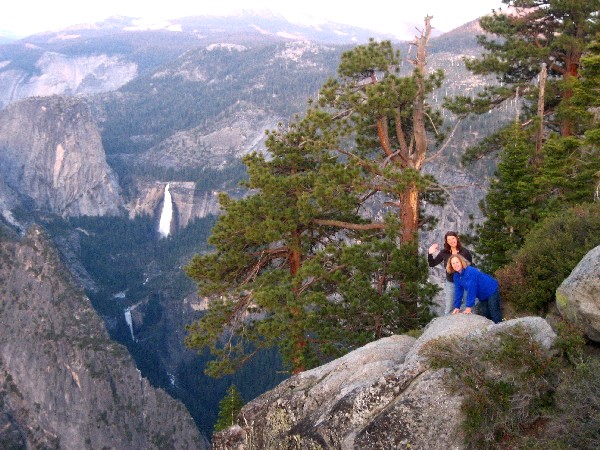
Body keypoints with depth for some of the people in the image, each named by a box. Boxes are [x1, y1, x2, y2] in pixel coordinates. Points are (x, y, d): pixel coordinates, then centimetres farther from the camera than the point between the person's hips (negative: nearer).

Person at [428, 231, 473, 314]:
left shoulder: (465, 252, -8)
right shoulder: (444, 253, -3)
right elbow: (432, 264, 2)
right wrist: (430, 253, -14)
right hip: (450, 283, 2)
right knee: (448, 309, 8)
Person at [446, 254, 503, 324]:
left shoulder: (470, 272, -31)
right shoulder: (456, 276, -7)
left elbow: (471, 290, -32)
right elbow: (458, 291, -2)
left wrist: (469, 307, -30)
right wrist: (457, 307, -6)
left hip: (491, 291, -8)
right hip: (482, 296, 8)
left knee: (495, 315, -7)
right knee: (484, 315, 7)